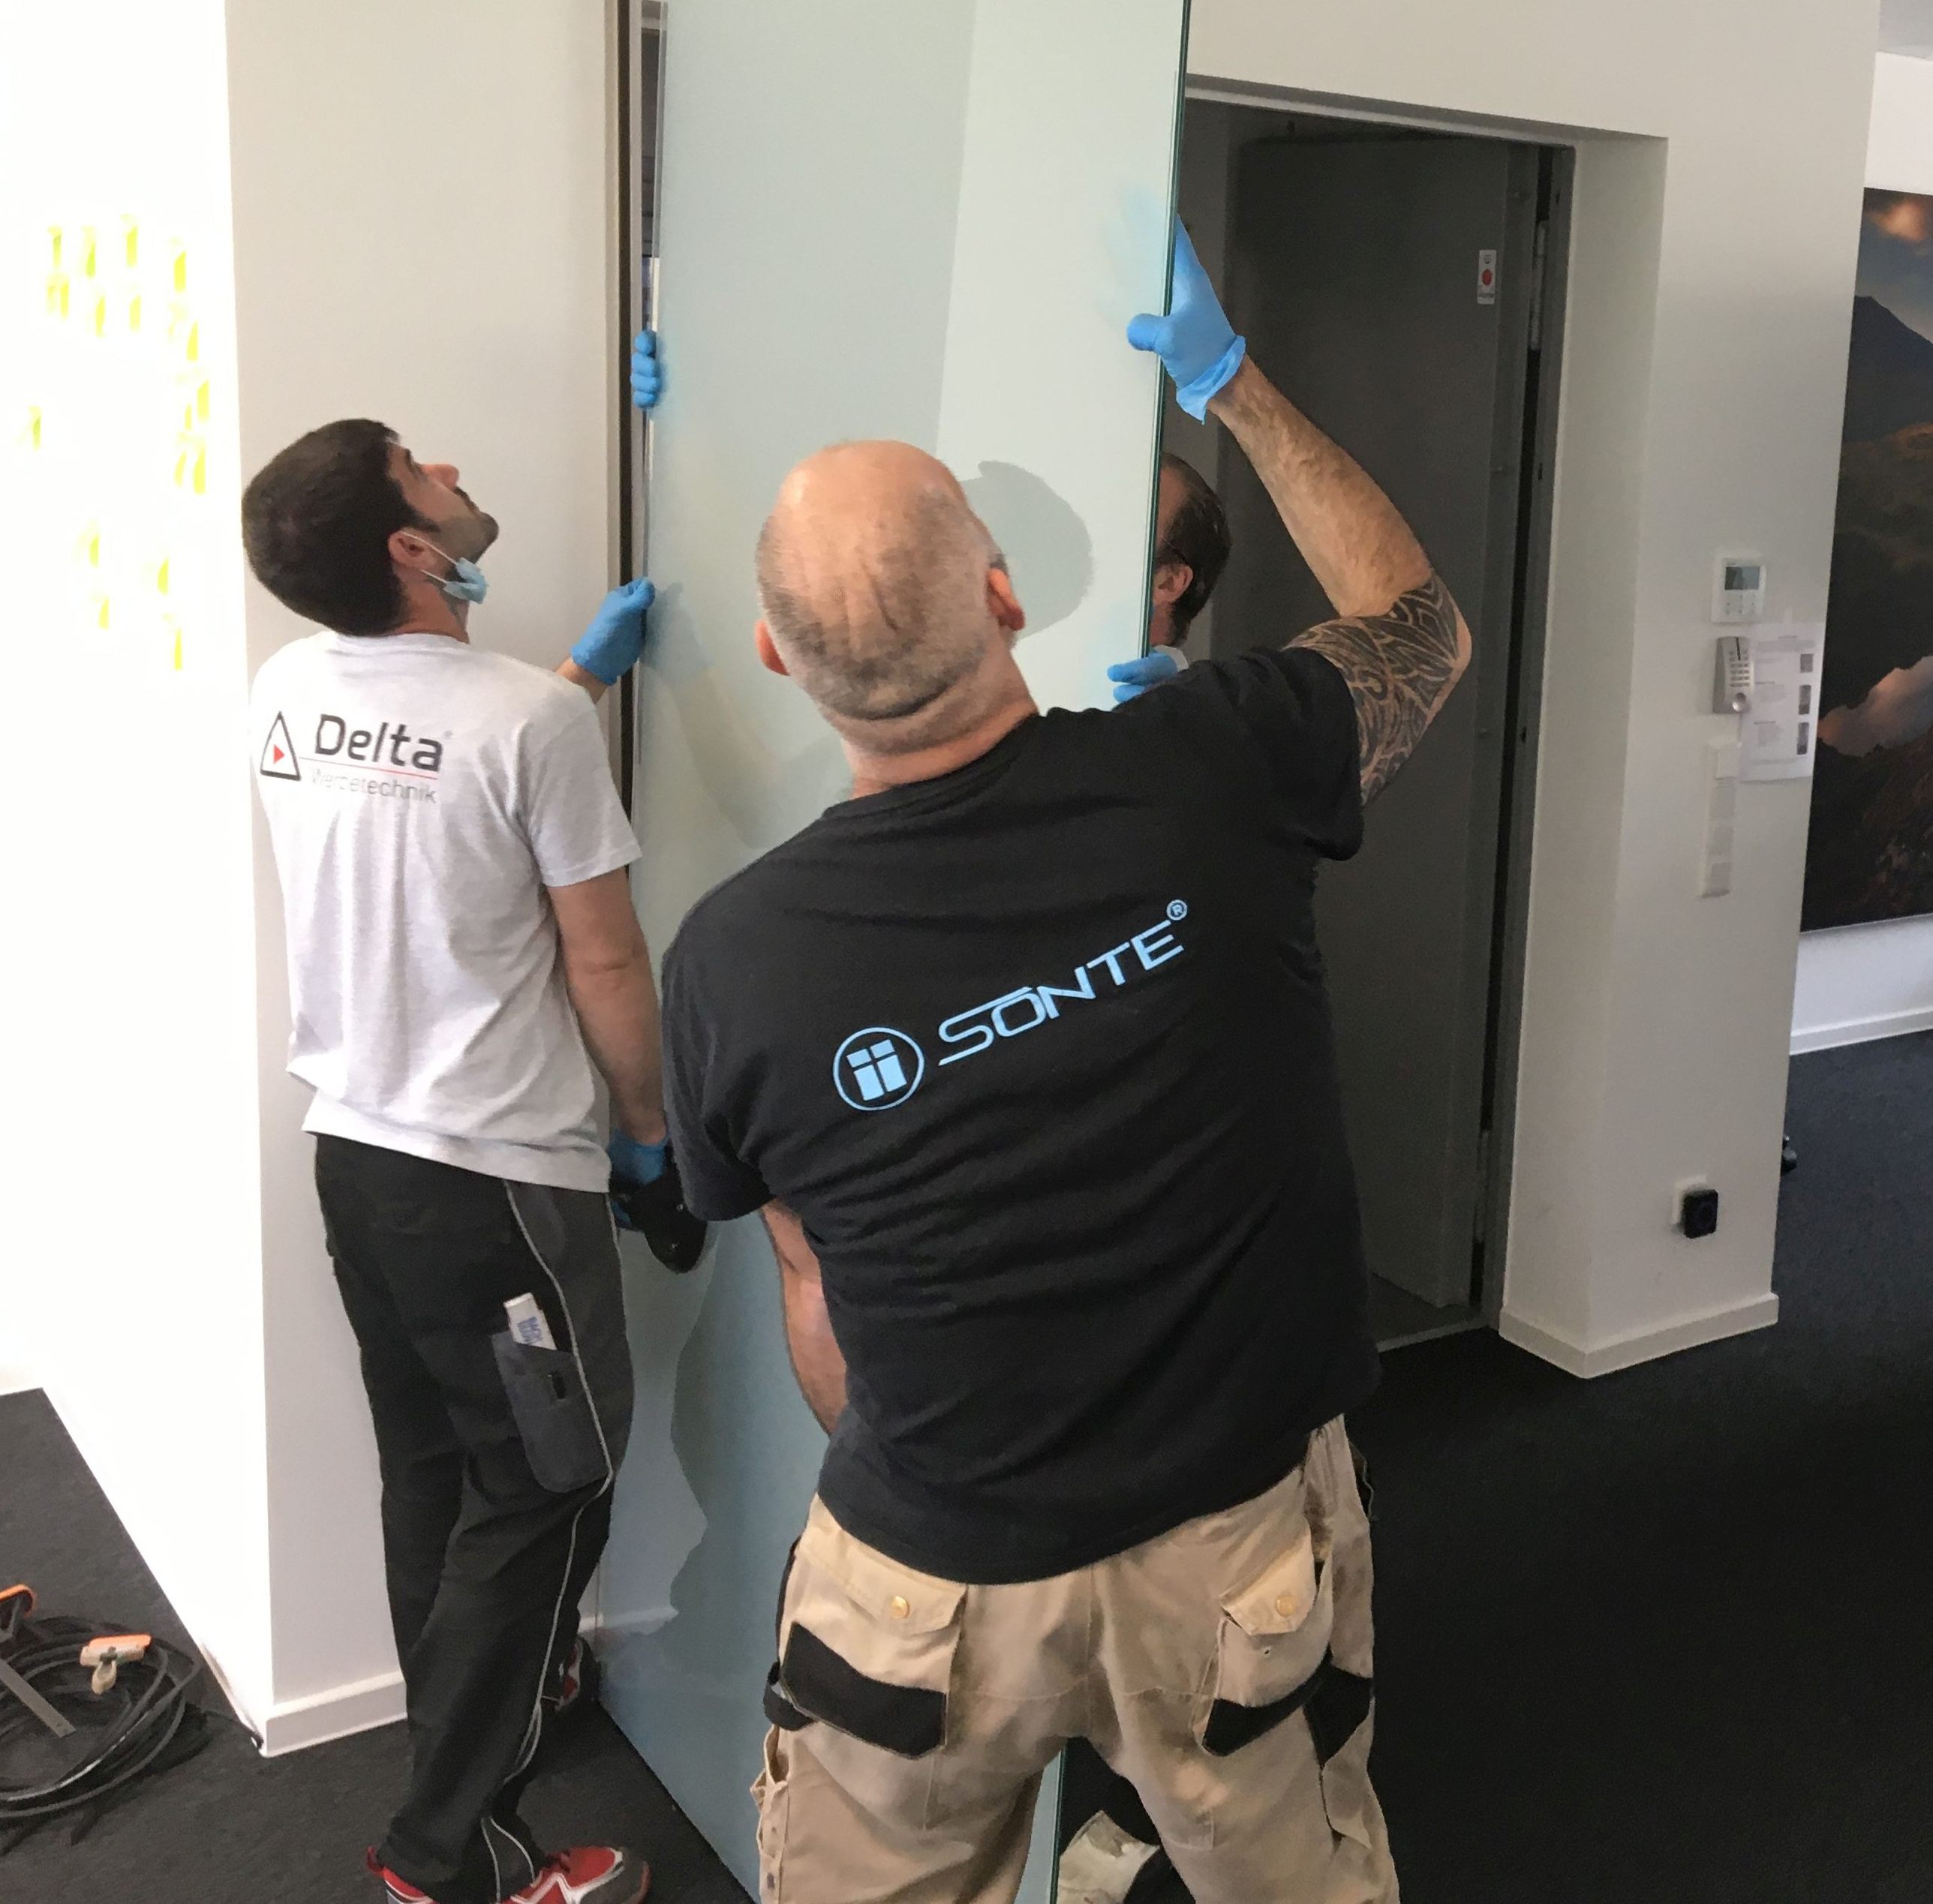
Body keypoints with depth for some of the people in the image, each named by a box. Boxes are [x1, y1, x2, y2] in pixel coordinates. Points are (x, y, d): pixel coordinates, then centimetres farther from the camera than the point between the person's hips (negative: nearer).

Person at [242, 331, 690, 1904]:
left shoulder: (287, 694, 1)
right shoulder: (537, 719, -20)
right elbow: (604, 964, -14)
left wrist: (583, 668, 30)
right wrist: (650, 1139, 0)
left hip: (355, 1148, 8)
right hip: (501, 1177, -7)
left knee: (430, 1467, 22)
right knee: (546, 1491, 5)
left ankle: (476, 1709, 42)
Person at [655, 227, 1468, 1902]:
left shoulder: (732, 959, -16)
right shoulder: (1207, 776, -19)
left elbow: (816, 1290, -1)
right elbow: (1420, 632, 4)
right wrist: (1233, 383, 13)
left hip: (939, 1580, 0)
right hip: (1242, 1545, 1)